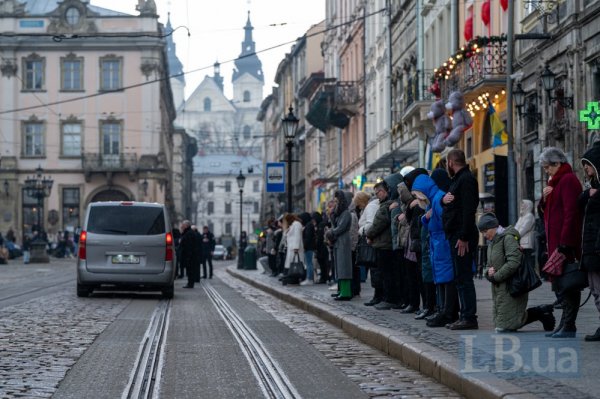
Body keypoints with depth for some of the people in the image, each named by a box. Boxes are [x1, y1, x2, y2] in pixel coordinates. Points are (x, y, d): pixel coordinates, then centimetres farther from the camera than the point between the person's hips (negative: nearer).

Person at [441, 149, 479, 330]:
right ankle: (465, 316, 15)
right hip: (456, 235, 10)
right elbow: (451, 203, 25)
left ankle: (469, 317, -8)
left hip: (462, 237, -10)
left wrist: (464, 238, -24)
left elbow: (468, 210, -20)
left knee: (464, 278, -9)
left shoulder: (466, 179, -12)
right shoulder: (458, 179, 20)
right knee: (461, 278, 11)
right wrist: (444, 199, 0)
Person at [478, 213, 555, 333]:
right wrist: (489, 273, -5)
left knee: (505, 325, -12)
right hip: (498, 289, 10)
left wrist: (496, 276, -18)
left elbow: (514, 262, -24)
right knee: (498, 326, 10)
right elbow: (489, 265, 19)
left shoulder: (508, 238, -13)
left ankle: (541, 313, 2)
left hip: (511, 288, -10)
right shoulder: (491, 243, 16)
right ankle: (541, 312, 16)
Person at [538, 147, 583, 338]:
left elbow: (571, 212, -19)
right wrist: (544, 198, 4)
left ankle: (568, 326, -9)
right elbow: (544, 210, 26)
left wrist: (564, 243, -23)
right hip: (556, 243, 10)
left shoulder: (568, 180, -10)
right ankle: (565, 325, 14)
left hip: (565, 242, -10)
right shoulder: (557, 181, 21)